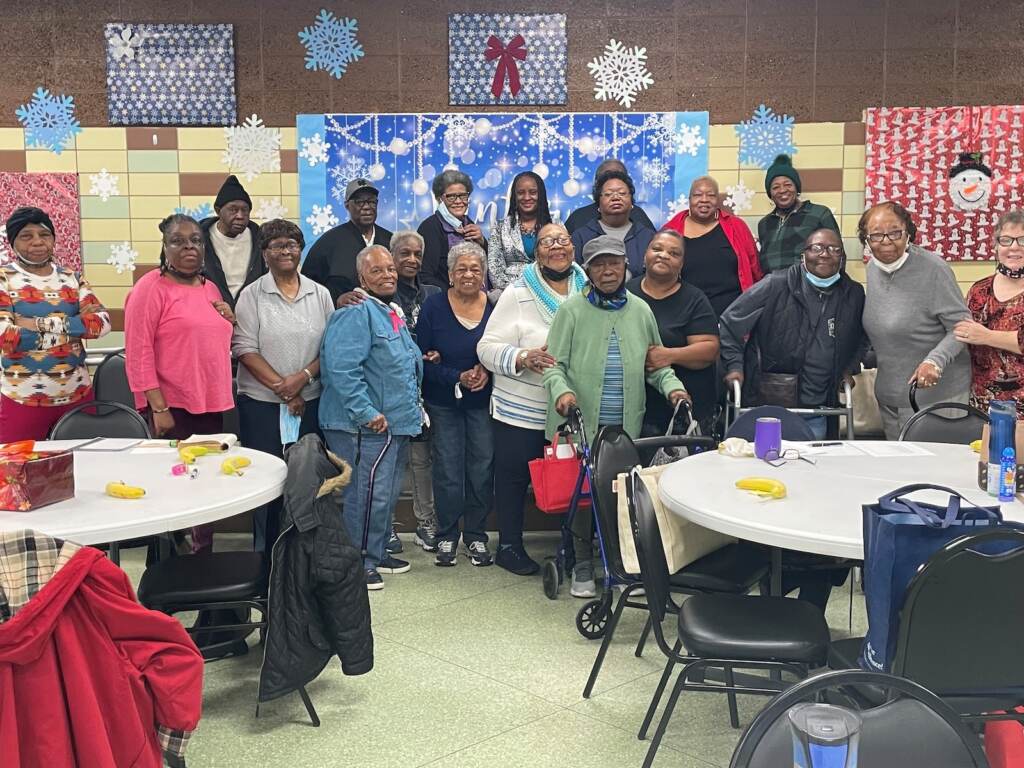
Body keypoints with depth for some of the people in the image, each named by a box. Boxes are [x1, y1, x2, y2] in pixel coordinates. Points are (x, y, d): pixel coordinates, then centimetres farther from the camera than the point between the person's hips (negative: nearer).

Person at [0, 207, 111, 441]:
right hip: (23, 400, -3)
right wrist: (75, 324, -12)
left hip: (78, 395, 3)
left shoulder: (71, 278, 8)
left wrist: (38, 324, -14)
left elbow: (102, 322, -5)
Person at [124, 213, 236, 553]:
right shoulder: (151, 288, -8)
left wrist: (228, 320, 5)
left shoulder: (210, 288, 14)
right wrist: (159, 407, -19)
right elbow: (138, 353, -14)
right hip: (171, 408, -7)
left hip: (211, 405, 7)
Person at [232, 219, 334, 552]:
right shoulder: (252, 295, 0)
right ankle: (266, 556, 13)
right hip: (262, 403, -2)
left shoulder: (319, 294, 8)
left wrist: (303, 377, -11)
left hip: (310, 403, 2)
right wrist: (281, 387, -12)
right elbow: (245, 349, -6)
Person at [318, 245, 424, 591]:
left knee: (388, 493, 18)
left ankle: (377, 552, 32)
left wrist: (414, 406, 22)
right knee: (367, 494, -6)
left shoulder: (392, 313, 17)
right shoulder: (356, 313, -16)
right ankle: (357, 563, 7)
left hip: (396, 423, 10)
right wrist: (368, 413, -26)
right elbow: (342, 368, -26)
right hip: (367, 427, -10)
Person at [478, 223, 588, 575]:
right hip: (521, 410, -3)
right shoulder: (518, 294, -4)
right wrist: (523, 358, -25)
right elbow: (488, 347, -9)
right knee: (514, 476, 6)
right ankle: (509, 546, 22)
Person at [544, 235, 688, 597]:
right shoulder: (572, 310, -1)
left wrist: (671, 386, -2)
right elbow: (554, 364, -3)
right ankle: (583, 565, 20)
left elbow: (656, 364, 15)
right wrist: (562, 391, -21)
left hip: (627, 428, 3)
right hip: (580, 426, -2)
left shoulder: (640, 311, 9)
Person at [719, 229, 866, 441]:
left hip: (817, 409, 4)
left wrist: (849, 368, 12)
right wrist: (734, 365, -9)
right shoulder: (775, 286, -7)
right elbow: (730, 322, -3)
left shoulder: (855, 295, 6)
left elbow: (862, 337, 26)